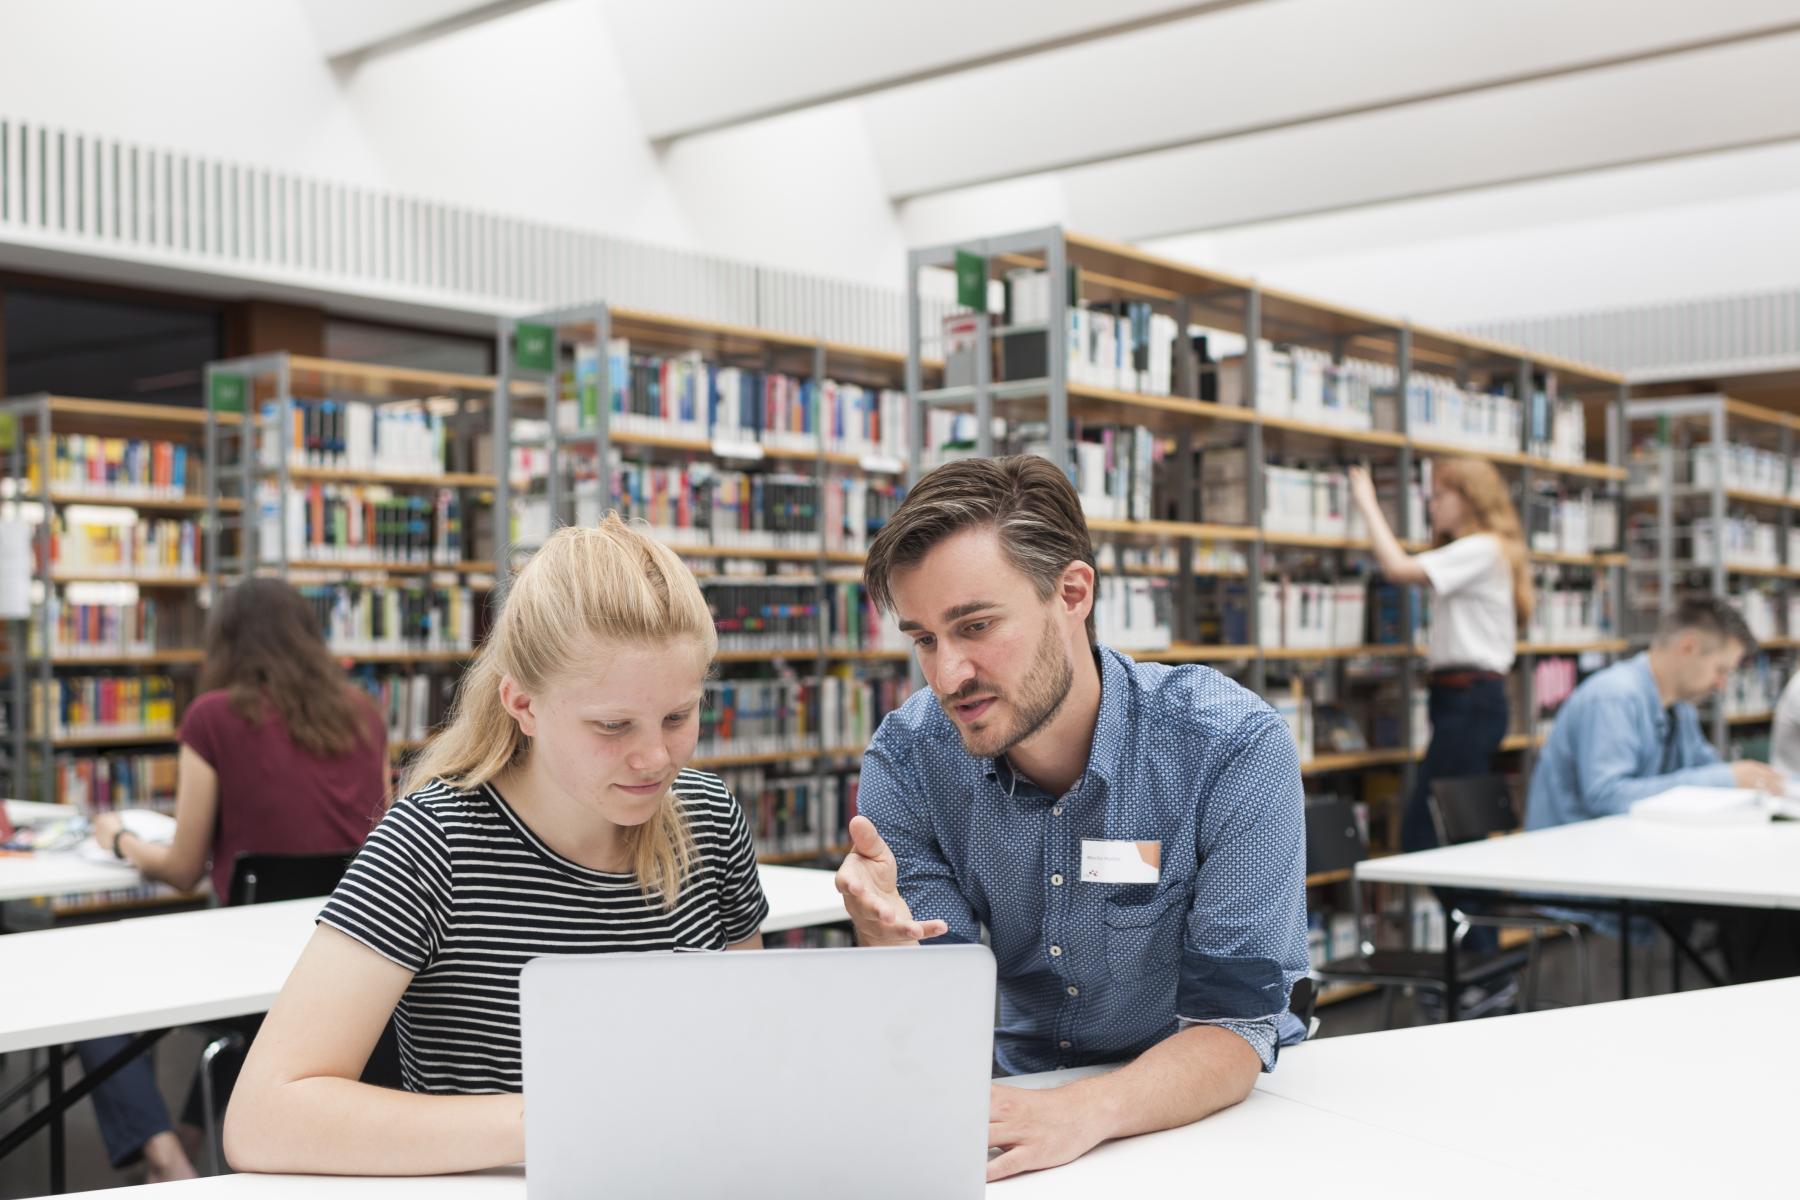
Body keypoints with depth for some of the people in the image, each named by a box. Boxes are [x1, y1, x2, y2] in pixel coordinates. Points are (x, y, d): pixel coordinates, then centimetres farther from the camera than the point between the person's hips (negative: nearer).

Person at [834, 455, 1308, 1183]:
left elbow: (1235, 1026, -18)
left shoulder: (1235, 749, -18)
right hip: (1013, 1100, 1)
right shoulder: (908, 759, -10)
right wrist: (885, 938, -30)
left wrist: (1088, 1112, -35)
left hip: (1198, 1117, -1)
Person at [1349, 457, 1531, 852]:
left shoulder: (1481, 550, -11)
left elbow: (1398, 568, -20)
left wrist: (1368, 505, -12)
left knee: (1422, 829, -12)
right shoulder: (1481, 551, 20)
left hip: (1469, 697, -10)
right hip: (1466, 697, 10)